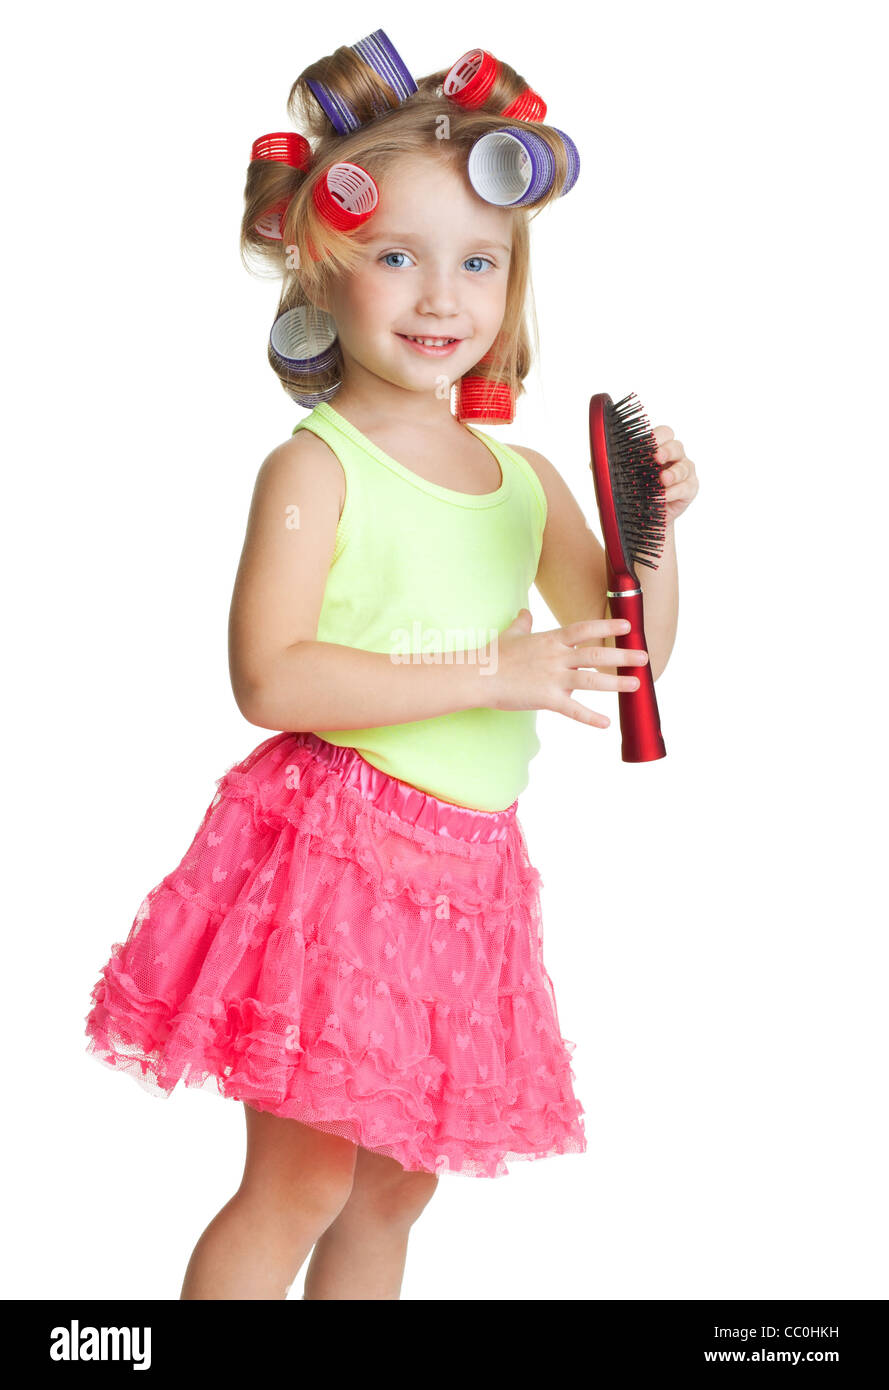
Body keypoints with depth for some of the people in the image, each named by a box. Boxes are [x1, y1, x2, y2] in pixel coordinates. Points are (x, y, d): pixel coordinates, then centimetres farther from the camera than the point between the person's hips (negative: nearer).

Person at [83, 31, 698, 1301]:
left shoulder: (523, 476, 8)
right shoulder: (315, 467, -11)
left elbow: (624, 649, 14)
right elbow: (271, 680, -21)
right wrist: (491, 676, -22)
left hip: (468, 870, 6)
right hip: (338, 841, -6)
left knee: (397, 1186, 17)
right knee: (300, 1183, 0)